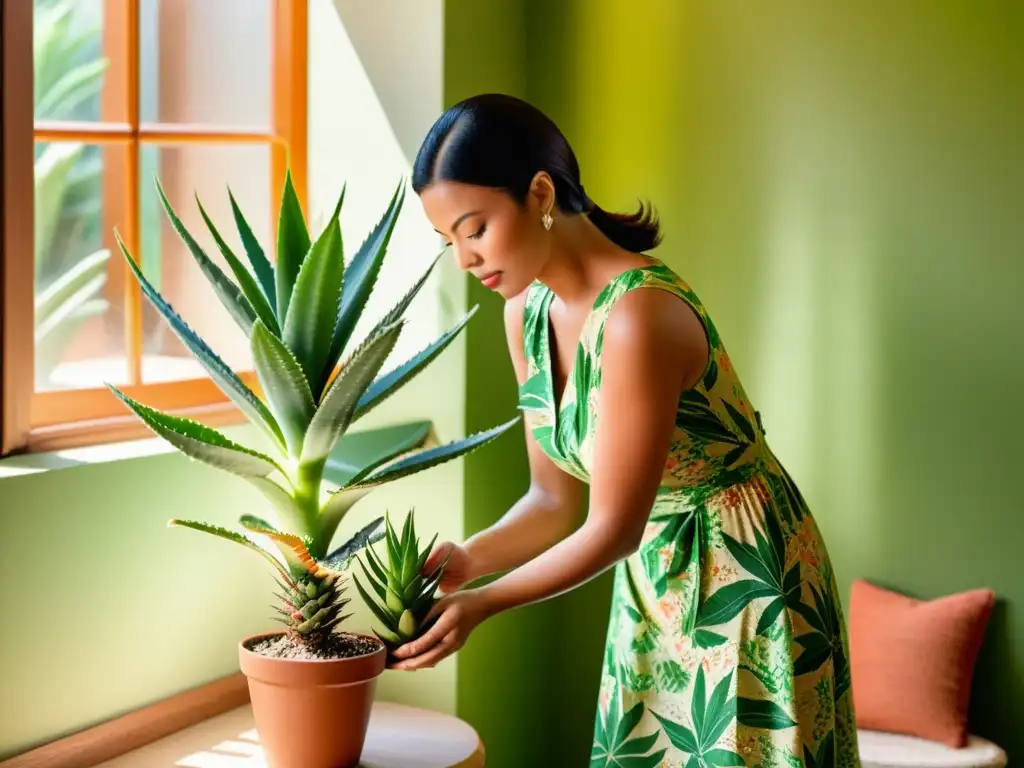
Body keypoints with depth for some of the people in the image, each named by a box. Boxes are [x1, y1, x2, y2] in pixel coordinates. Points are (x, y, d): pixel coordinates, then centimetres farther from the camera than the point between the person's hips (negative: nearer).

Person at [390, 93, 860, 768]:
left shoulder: (640, 313, -28)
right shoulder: (527, 312, -2)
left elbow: (614, 527, -23)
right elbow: (556, 498, 3)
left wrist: (479, 604, -24)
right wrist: (470, 559, -13)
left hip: (746, 582, -7)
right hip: (652, 585, 7)